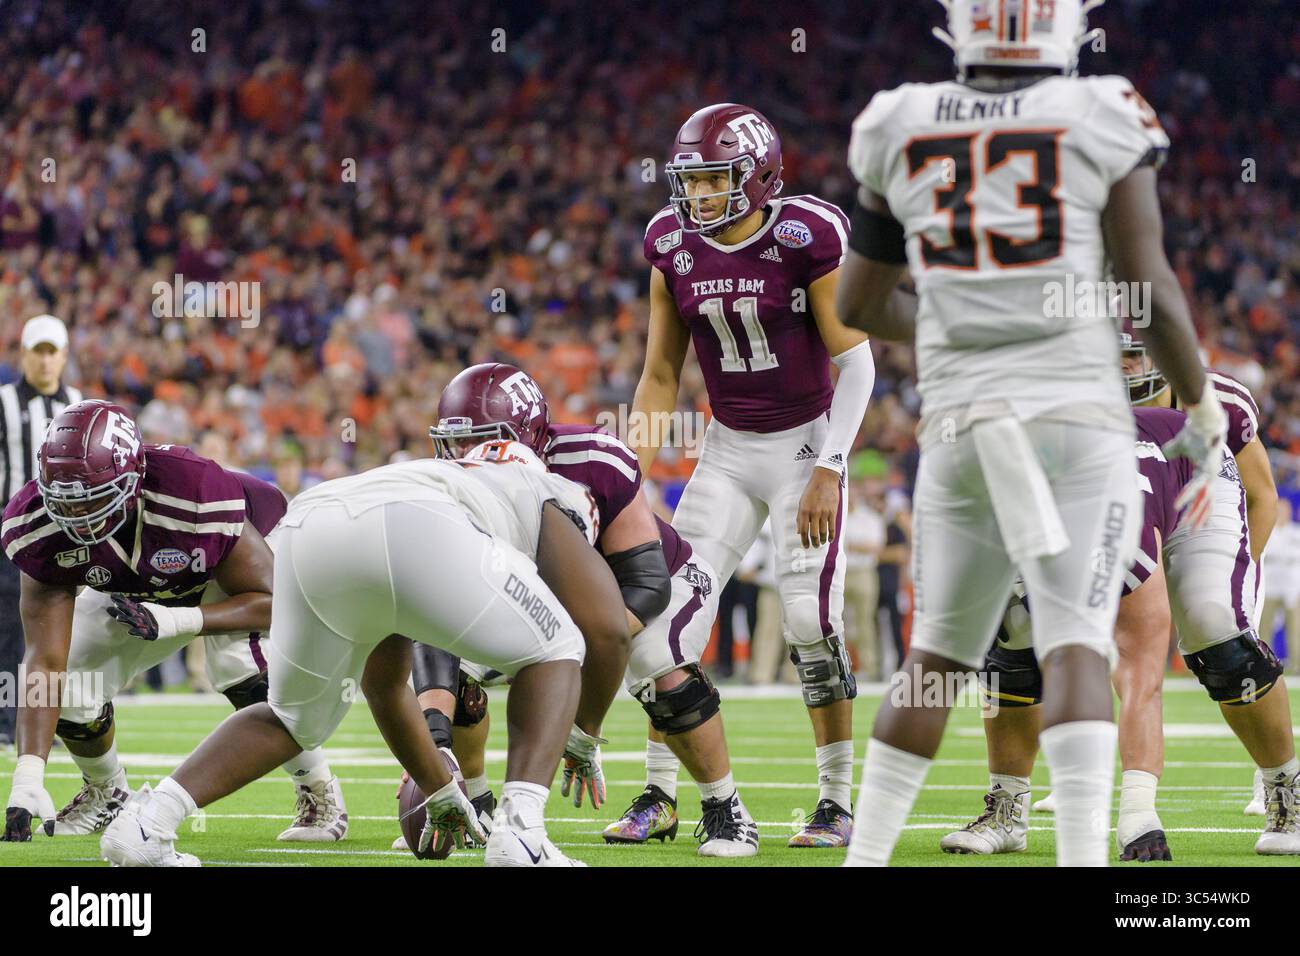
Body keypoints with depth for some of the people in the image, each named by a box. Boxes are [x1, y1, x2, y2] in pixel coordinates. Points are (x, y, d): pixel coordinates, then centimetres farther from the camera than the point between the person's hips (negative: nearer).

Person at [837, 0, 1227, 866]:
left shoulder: (900, 132, 7)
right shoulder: (1101, 123, -3)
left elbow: (862, 304, 19)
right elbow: (1154, 297, -5)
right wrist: (1202, 410, 10)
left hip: (959, 426, 3)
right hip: (1078, 419, -3)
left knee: (937, 656, 15)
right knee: (1077, 648, -9)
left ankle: (866, 854, 17)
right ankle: (1083, 854, -22)